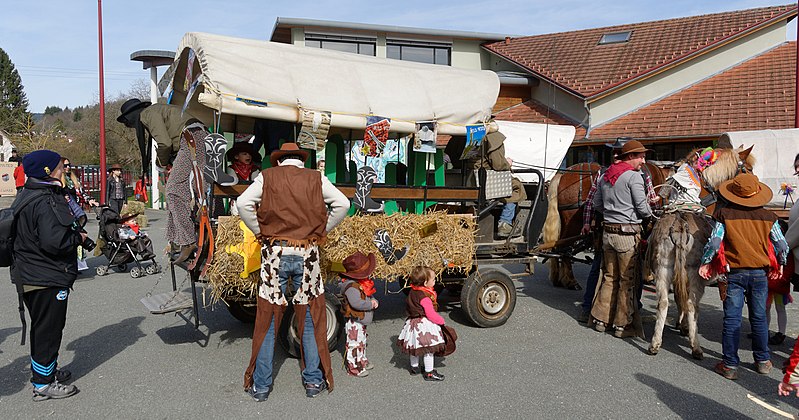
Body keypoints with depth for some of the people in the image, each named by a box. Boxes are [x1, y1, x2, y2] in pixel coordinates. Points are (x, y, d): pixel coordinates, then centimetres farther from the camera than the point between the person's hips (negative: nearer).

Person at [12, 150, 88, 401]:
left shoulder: (28, 196, 10)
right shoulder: (46, 202, -23)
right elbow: (54, 241, -31)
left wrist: (73, 229, 10)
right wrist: (78, 237, -14)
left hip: (30, 274, 10)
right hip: (48, 278, -10)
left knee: (42, 327, 23)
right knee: (49, 328, 2)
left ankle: (42, 370, 38)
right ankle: (43, 384, 13)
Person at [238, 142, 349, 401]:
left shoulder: (267, 177, 6)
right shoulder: (316, 178, 7)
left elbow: (243, 204, -7)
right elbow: (343, 204, 1)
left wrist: (260, 232, 5)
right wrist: (321, 230, 10)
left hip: (275, 252, 0)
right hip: (306, 254, 1)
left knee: (267, 321, 7)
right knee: (310, 319, 11)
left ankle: (260, 386, 16)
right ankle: (314, 381, 19)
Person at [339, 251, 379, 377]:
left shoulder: (362, 283, 8)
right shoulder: (351, 286, -25)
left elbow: (367, 296, 17)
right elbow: (356, 303, -35)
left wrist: (373, 300, -5)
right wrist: (371, 304, -23)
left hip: (361, 321, 10)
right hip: (354, 322, -10)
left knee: (362, 342, 23)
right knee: (354, 344, 0)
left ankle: (362, 362, 39)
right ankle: (353, 368, 10)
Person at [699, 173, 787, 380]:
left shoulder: (724, 214, -6)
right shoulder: (768, 216, 1)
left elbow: (714, 242, -11)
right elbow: (782, 245, 4)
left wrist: (705, 262, 2)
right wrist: (780, 264, 20)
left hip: (734, 272, -2)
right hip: (760, 273, 3)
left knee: (732, 319, 2)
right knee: (759, 318, 15)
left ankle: (730, 365, 5)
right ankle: (763, 361, 26)